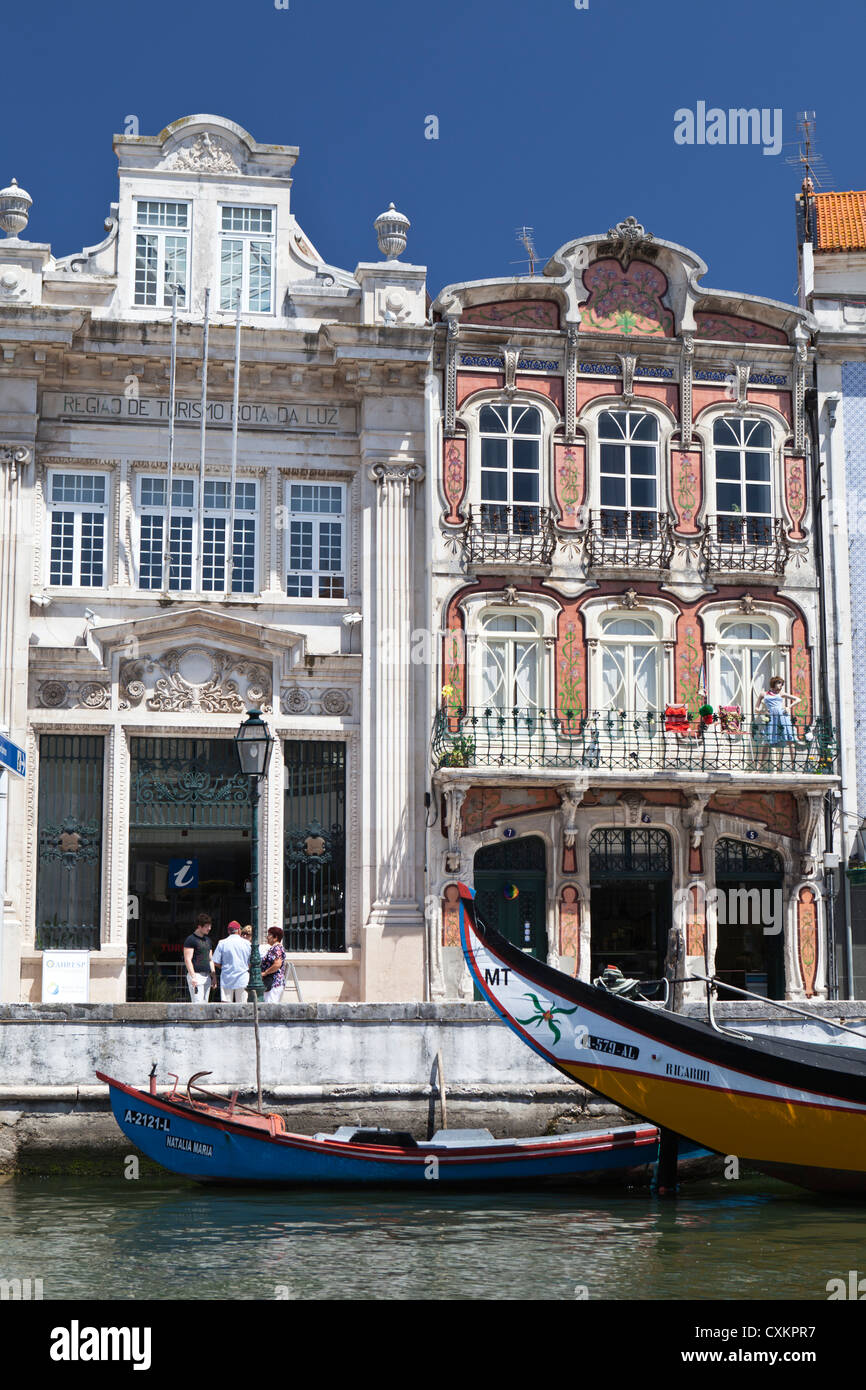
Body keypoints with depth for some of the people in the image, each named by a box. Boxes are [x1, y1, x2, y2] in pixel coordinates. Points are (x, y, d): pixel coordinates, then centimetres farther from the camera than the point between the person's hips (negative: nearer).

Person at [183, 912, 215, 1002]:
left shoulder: (208, 940, 18)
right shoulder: (191, 940, -7)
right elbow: (187, 960, -13)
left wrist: (213, 975, 16)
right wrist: (193, 976, -19)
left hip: (207, 976, 8)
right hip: (196, 975, -8)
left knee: (204, 1003, 6)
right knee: (197, 1004, -13)